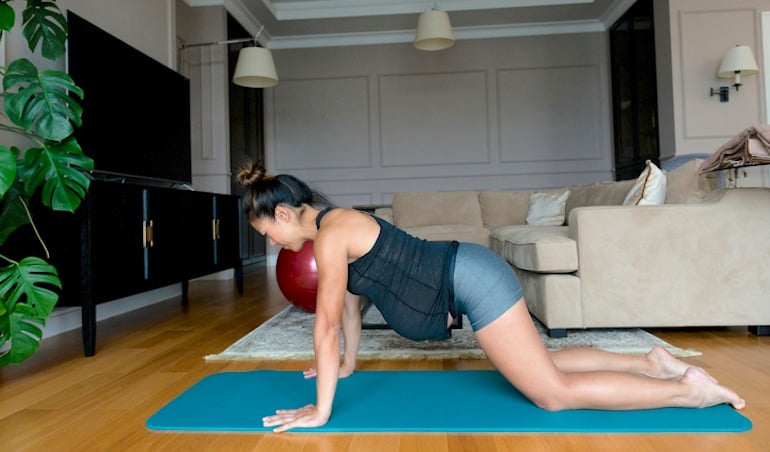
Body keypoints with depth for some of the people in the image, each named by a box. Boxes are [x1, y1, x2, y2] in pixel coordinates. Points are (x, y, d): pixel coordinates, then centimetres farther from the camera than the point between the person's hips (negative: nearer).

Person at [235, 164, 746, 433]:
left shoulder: (331, 233, -16)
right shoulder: (335, 226, 13)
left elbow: (327, 324, -19)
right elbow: (349, 302, 22)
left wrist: (321, 410, -13)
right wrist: (348, 363, 29)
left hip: (473, 280, -10)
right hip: (471, 277, 10)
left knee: (555, 394, -3)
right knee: (538, 364, 23)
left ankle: (688, 389, 8)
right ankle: (649, 363, 29)